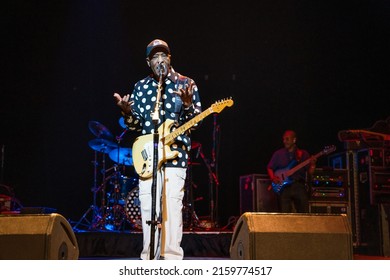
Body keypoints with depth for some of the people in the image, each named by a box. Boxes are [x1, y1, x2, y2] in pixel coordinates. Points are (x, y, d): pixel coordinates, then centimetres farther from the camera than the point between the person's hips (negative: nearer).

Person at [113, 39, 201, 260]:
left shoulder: (186, 83, 5)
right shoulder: (141, 87, 14)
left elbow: (196, 122, 0)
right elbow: (136, 126, 13)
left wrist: (187, 104, -20)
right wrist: (127, 111, -8)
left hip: (175, 154, -3)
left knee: (171, 207, -8)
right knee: (148, 208, 4)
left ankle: (171, 257, -2)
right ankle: (150, 257, 14)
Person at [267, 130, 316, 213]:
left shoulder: (303, 154, 11)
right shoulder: (278, 153, 12)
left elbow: (309, 173, 7)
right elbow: (269, 168, 15)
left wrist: (312, 164, -13)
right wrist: (273, 178, -3)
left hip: (299, 186, 0)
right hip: (284, 187, 0)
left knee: (304, 214, -7)